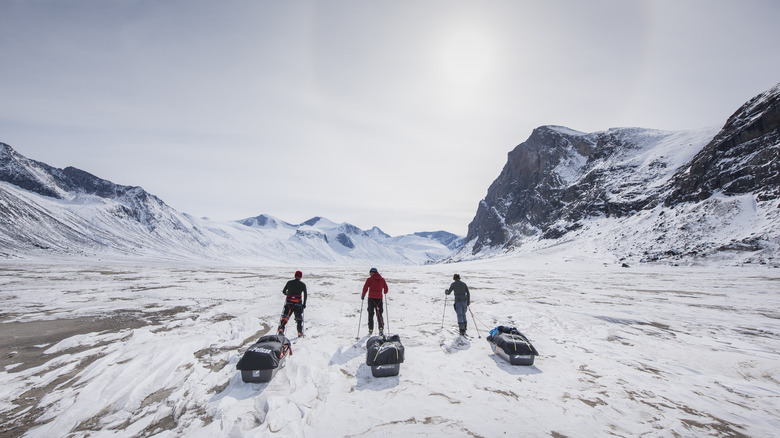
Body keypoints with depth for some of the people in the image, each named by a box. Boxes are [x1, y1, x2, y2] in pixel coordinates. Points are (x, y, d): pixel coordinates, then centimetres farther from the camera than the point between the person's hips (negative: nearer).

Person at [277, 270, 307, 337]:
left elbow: (283, 291, 18)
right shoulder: (303, 284, 5)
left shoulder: (289, 282, 9)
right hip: (298, 303, 0)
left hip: (289, 302, 1)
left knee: (285, 317, 2)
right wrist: (304, 304, 8)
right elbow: (305, 295, 1)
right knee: (299, 318, 15)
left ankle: (281, 329, -20)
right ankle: (300, 332, 16)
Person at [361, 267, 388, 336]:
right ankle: (381, 328, -8)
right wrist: (385, 293, 34)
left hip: (371, 298, -2)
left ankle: (370, 330, 9)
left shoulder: (369, 279, -1)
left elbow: (365, 288, -3)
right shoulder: (382, 279, 8)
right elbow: (386, 289, 13)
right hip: (379, 298, 2)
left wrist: (363, 296, 12)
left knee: (371, 314, 9)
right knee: (379, 314, 9)